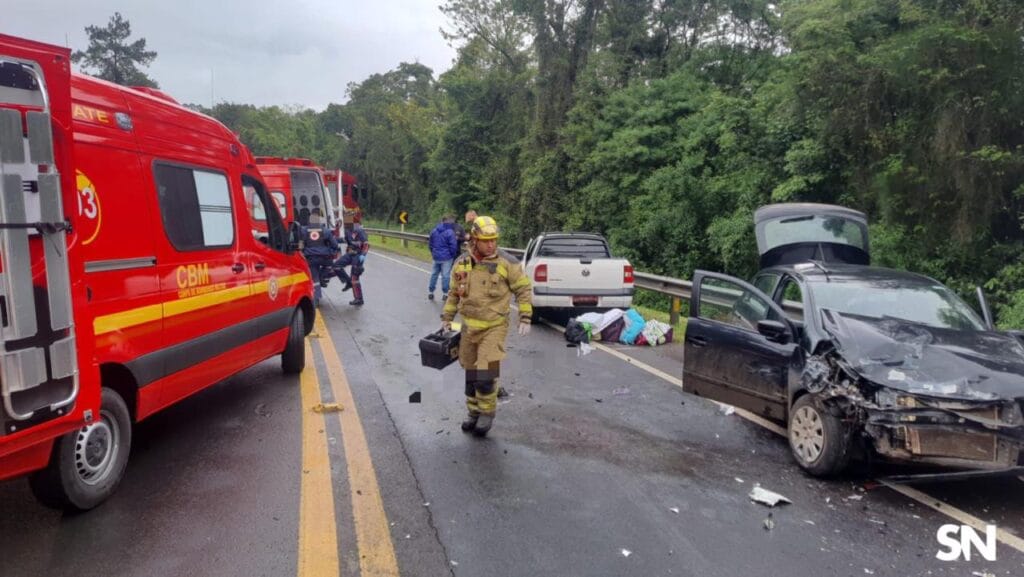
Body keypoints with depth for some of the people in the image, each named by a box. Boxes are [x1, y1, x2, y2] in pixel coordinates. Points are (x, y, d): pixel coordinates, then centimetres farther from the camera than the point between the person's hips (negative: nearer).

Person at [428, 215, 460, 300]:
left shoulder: (434, 231, 5)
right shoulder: (450, 232, -16)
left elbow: (430, 244, 12)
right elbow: (453, 246, -15)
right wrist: (453, 255, 1)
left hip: (436, 257, 5)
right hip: (446, 258, -5)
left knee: (434, 274, 15)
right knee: (445, 275, 1)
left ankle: (430, 291, 20)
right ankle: (445, 293, 5)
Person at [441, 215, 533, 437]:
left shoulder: (507, 262, -10)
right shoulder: (462, 263, 3)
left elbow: (524, 289, -4)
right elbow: (454, 293, 15)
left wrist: (525, 319, -8)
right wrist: (446, 318, 15)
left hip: (494, 327, -5)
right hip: (469, 327, 5)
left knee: (486, 373, -10)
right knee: (471, 373, 13)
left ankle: (487, 412, 11)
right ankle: (474, 412, 29)